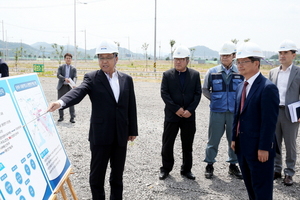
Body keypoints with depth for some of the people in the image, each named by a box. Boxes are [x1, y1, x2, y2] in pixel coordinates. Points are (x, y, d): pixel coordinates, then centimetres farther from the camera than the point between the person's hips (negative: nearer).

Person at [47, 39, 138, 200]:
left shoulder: (126, 79, 6)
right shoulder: (91, 78, -4)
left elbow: (131, 107, 9)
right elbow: (78, 92, -23)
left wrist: (132, 130, 9)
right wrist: (61, 101, -43)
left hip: (121, 135, 3)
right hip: (100, 135, -2)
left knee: (117, 174, 14)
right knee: (97, 174, 7)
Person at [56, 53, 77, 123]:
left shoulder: (73, 68, 8)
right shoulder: (61, 67, 8)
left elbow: (75, 77, -3)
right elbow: (58, 75, -5)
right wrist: (65, 78, -25)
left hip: (69, 87, -1)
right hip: (62, 86, 1)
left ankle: (72, 118, -1)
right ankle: (61, 117, 19)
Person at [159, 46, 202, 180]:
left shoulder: (195, 75, 3)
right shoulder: (167, 75, 0)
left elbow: (198, 94, -1)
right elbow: (164, 93, -7)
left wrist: (190, 110, -13)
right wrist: (176, 109, -14)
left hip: (189, 116, 1)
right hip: (171, 115, -1)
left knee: (187, 145, 9)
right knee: (167, 144, 6)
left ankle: (186, 169, 23)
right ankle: (166, 169, 22)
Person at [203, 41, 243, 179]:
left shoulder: (241, 73, 0)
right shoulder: (212, 72, 0)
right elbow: (205, 90, 12)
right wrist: (214, 99, 3)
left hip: (235, 112, 1)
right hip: (217, 111, -1)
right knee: (213, 139, 6)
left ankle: (233, 165, 27)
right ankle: (209, 165, 21)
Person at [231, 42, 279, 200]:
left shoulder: (268, 88, -16)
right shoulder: (241, 87, 10)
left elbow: (269, 121, -19)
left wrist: (264, 148, -19)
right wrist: (234, 138, 12)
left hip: (259, 148, -8)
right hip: (243, 146, 8)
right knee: (249, 185, 20)